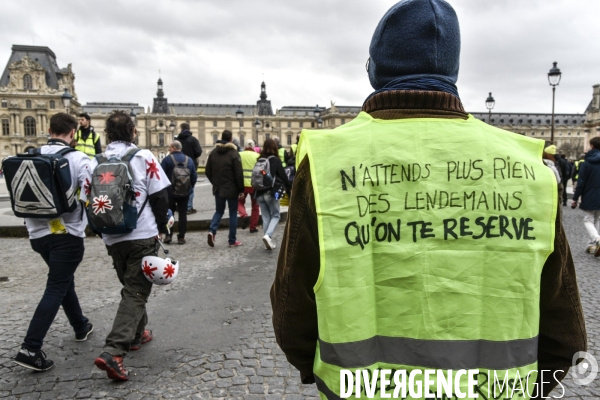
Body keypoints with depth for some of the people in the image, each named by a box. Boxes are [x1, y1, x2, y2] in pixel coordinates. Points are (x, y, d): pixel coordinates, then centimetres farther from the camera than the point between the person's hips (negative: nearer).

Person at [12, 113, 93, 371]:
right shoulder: (77, 159, -13)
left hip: (38, 233, 6)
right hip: (67, 234, -6)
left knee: (64, 280, 22)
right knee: (56, 289, 1)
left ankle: (81, 327, 38)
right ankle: (30, 349, -3)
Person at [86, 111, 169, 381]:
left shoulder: (95, 163, 2)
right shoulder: (143, 157, -6)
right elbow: (160, 195, -8)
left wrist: (103, 229, 18)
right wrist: (162, 228, 5)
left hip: (112, 238, 4)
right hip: (142, 235, -4)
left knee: (131, 285, 23)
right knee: (136, 291, 0)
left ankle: (137, 334, 35)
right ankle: (113, 351, -11)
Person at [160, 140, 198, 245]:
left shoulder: (167, 159, -9)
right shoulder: (189, 160, 4)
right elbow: (194, 176, 5)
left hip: (170, 192, -2)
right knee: (182, 214, 6)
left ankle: (168, 235, 9)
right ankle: (181, 237, 7)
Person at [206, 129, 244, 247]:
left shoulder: (213, 153, 4)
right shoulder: (234, 153, -12)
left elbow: (208, 171, 7)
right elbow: (239, 174, -14)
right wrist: (241, 189, -5)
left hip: (218, 189, 4)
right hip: (231, 189, -4)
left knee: (219, 211, 18)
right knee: (233, 213, 6)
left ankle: (212, 231, -6)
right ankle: (232, 241, 10)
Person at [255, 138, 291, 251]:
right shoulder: (275, 160, -5)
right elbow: (283, 176, -3)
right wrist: (289, 187, 11)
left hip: (260, 193, 5)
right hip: (272, 193, -4)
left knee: (265, 217, 11)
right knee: (275, 216, 7)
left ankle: (268, 241, 12)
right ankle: (268, 235, -15)